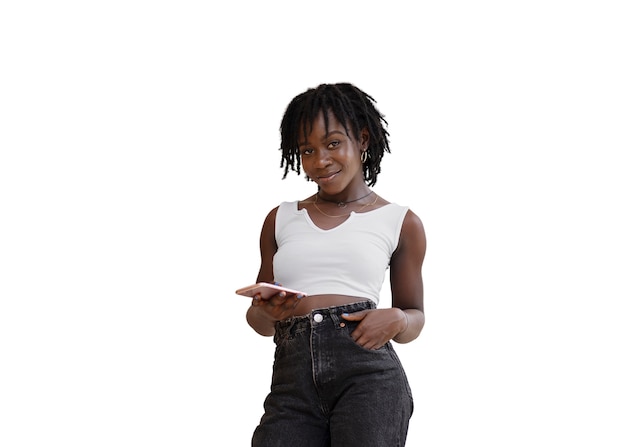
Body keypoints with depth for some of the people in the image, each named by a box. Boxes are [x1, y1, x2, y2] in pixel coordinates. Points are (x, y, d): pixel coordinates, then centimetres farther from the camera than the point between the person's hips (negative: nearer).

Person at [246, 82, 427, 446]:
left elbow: (415, 316, 17)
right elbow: (258, 319, 20)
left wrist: (397, 319, -6)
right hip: (292, 381, 2)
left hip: (369, 375, -1)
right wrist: (269, 313, -4)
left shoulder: (402, 222, 11)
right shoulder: (281, 220, 17)